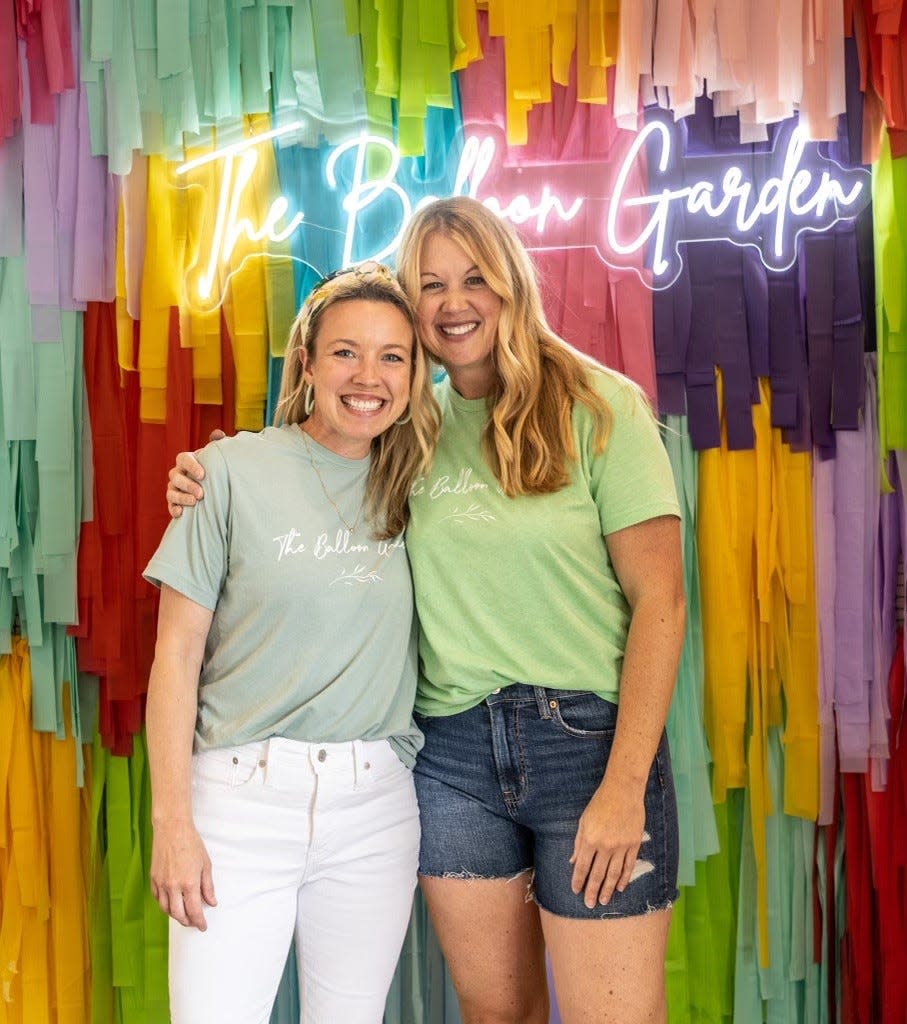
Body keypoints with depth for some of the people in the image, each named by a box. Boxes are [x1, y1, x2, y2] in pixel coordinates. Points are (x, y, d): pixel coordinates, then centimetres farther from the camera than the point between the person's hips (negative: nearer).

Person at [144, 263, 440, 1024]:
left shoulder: (411, 489, 7)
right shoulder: (234, 470, -4)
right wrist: (172, 820, -7)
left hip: (375, 808, 3)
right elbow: (177, 655, -4)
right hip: (241, 795, -3)